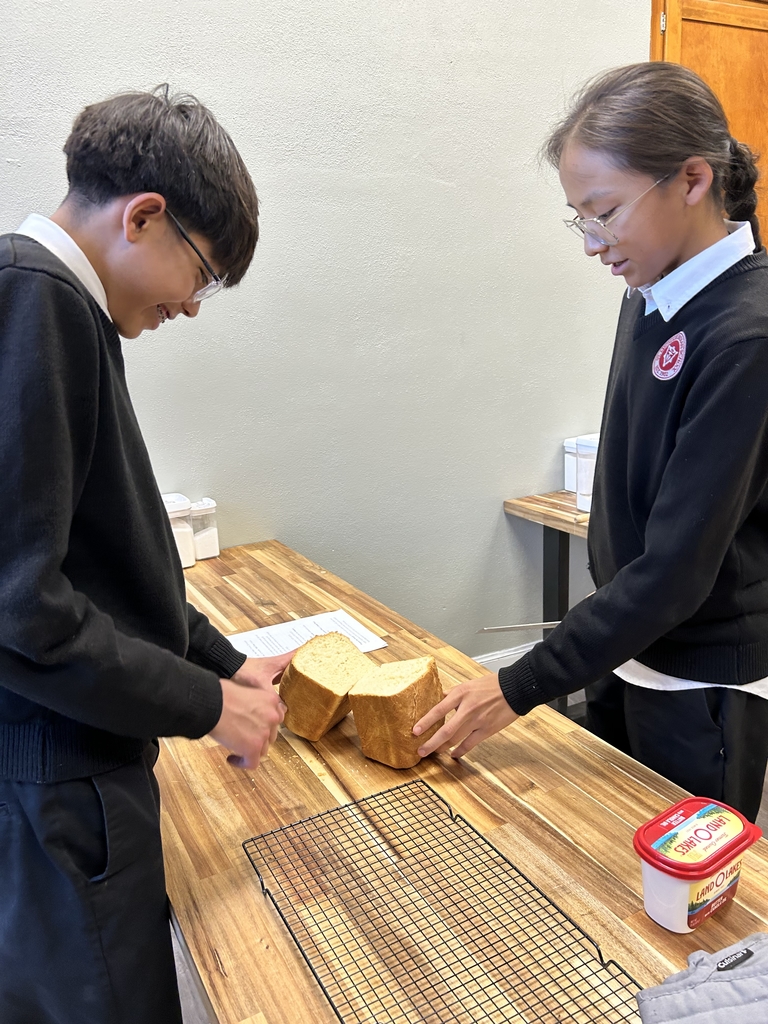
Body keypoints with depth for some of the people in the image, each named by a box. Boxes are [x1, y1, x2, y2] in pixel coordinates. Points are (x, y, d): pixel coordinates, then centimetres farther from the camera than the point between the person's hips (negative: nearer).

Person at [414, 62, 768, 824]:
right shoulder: (652, 293, -1)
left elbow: (677, 568, -25)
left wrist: (520, 688, -20)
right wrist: (603, 654, 11)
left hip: (704, 679, -6)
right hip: (626, 645, 7)